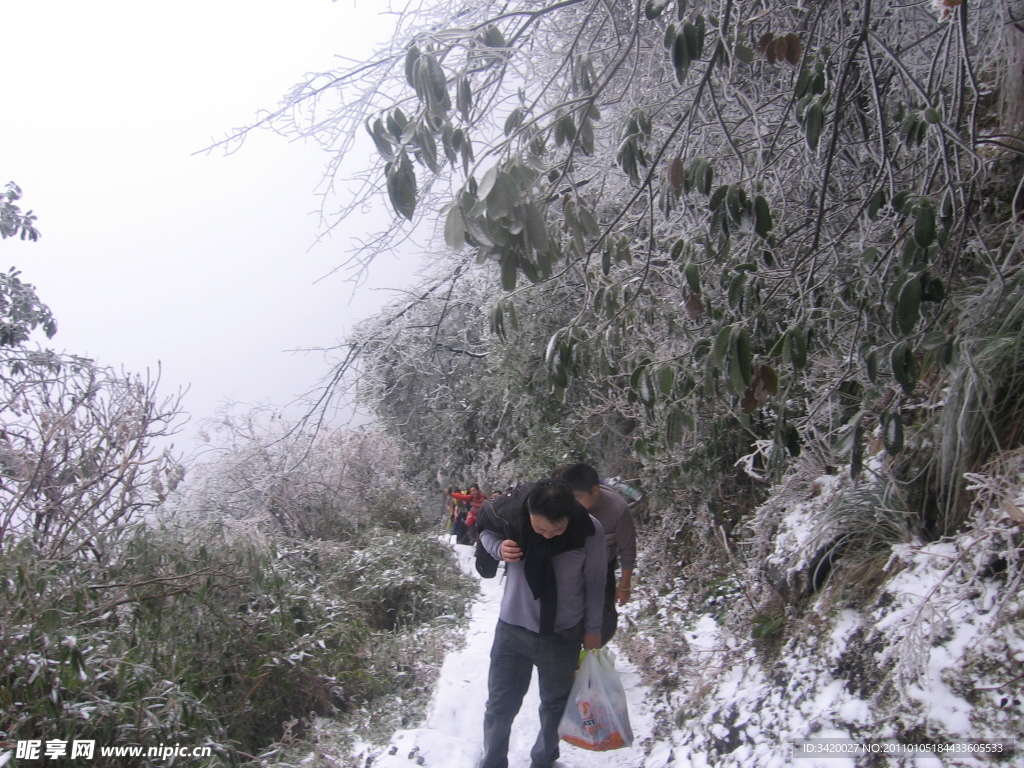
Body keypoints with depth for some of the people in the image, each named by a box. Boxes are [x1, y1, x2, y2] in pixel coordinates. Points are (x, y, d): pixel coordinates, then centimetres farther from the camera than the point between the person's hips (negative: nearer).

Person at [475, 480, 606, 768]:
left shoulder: (590, 532, -23)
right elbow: (486, 531, -1)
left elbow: (595, 584, -7)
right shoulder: (511, 514, -23)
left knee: (555, 706, 22)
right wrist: (498, 548, -23)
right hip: (512, 630, 0)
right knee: (499, 706, 14)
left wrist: (592, 629, 3)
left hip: (563, 636, 0)